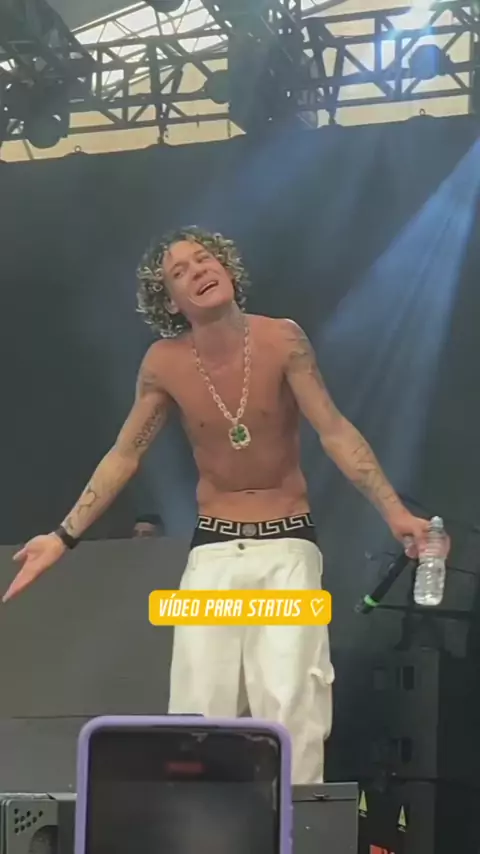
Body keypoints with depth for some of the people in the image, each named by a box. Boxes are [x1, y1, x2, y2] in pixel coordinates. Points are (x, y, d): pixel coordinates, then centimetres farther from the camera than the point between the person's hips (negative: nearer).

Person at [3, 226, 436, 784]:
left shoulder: (282, 340, -11)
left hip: (288, 545, -2)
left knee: (291, 698, -14)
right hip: (214, 549, 2)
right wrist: (64, 537, -1)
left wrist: (394, 512, -21)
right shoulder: (164, 363, -5)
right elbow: (124, 456, 3)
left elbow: (336, 432, -11)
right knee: (198, 705, -5)